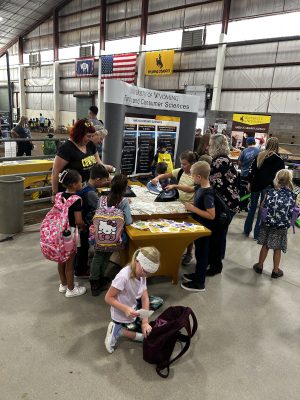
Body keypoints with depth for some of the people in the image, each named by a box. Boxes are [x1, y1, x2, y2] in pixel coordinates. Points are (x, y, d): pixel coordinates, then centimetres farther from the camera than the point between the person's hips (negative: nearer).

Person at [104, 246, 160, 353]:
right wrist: (125, 309, -36)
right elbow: (108, 298, -24)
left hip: (133, 309, 7)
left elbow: (145, 298, -11)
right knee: (147, 336, -3)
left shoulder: (142, 274, -10)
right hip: (123, 316, -7)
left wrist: (145, 322, -19)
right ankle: (118, 331, 3)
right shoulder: (123, 277, -33)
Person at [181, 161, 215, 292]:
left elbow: (211, 215, -28)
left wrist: (193, 208, -24)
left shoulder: (207, 194, -27)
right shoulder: (201, 188, 0)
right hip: (199, 226, 9)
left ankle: (199, 283, 20)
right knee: (198, 252, 22)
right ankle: (198, 274, 40)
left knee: (202, 253, 5)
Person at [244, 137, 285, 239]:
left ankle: (246, 231, 23)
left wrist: (250, 183, 9)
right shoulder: (279, 160, -7)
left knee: (252, 208, 15)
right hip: (268, 187, -3)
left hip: (256, 185, 3)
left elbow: (251, 170, 2)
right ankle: (257, 234, 11)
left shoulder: (259, 156, 1)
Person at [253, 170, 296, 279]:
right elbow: (292, 213, -1)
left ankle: (259, 266, 30)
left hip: (268, 224, 0)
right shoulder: (292, 196, -8)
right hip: (282, 227, 0)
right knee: (277, 249, 13)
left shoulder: (271, 192, -9)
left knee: (265, 246, 16)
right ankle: (275, 271, 27)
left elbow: (262, 206, -1)